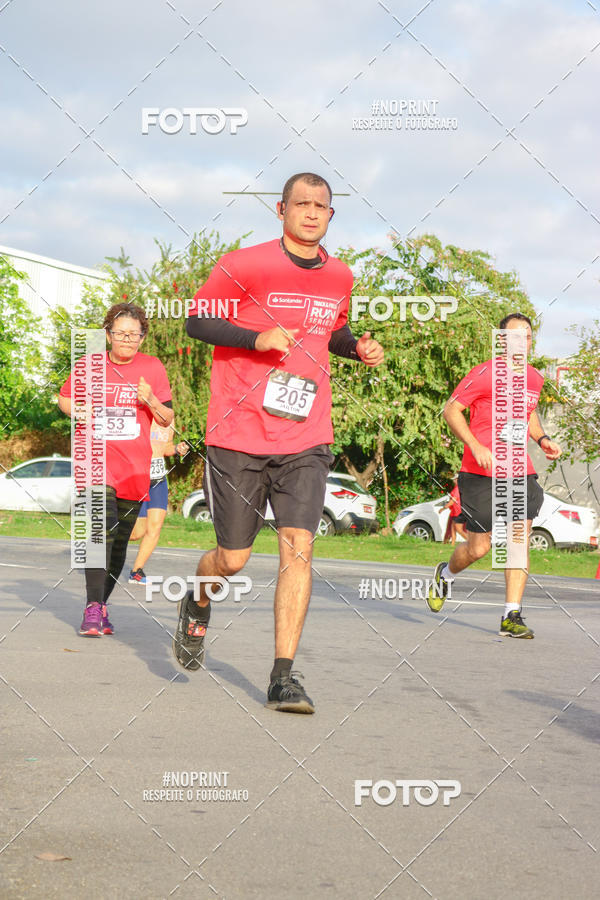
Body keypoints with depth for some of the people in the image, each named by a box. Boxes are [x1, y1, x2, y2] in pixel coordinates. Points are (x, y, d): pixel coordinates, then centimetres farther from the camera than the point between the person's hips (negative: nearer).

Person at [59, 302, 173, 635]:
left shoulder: (152, 368, 4)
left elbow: (167, 419, 6)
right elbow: (64, 398, 19)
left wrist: (151, 400, -14)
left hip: (135, 467, 2)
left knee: (119, 540, 8)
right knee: (102, 525, -23)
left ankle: (101, 604, 25)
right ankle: (93, 608, -25)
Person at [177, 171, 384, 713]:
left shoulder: (339, 278, 10)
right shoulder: (243, 266, -5)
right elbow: (196, 321, -1)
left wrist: (358, 348, 5)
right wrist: (257, 337, -16)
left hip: (305, 442, 3)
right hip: (238, 436, -3)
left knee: (298, 547, -12)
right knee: (233, 560, 4)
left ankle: (283, 679, -9)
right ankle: (198, 606, 40)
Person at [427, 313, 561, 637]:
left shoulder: (535, 378, 11)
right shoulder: (485, 373, -9)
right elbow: (451, 410, -9)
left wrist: (542, 439, 10)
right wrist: (476, 447, -20)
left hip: (519, 472, 5)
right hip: (480, 474, -5)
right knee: (479, 547, 0)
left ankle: (511, 616, -4)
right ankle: (445, 574, 33)